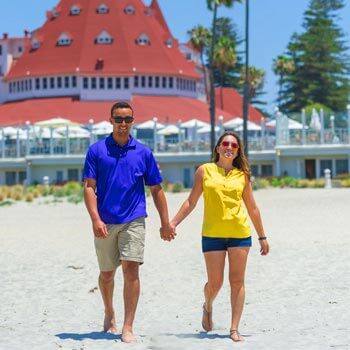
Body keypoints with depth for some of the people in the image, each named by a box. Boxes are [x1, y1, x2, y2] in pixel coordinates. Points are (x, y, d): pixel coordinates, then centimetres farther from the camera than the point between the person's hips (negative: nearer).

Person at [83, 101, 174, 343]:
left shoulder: (143, 152, 5)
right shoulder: (97, 150, 1)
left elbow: (156, 189, 11)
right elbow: (89, 187, -4)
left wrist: (165, 223, 10)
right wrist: (95, 219, -16)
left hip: (134, 221, 0)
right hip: (105, 223, 1)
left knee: (131, 271, -12)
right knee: (107, 274, 13)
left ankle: (128, 328, -10)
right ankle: (109, 314, 38)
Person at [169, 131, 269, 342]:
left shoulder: (243, 175, 7)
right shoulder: (205, 170, 4)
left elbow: (252, 208, 12)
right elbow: (191, 202, 7)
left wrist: (262, 236, 12)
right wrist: (173, 223, 0)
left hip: (240, 233, 1)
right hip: (212, 234, -1)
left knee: (237, 281, -1)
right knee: (215, 282, 1)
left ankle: (234, 329, 4)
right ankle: (208, 307, 35)